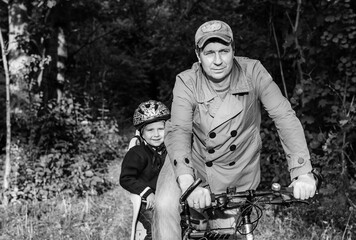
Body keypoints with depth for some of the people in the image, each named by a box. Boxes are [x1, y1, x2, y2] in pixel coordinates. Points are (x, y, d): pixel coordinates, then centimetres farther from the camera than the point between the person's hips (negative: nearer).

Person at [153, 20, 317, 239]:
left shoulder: (253, 72, -17)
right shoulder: (187, 82, -17)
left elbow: (285, 117, -20)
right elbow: (178, 131, -28)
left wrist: (302, 171, -31)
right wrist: (186, 180, -45)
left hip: (239, 171, 1)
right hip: (193, 162, -1)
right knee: (166, 206, -25)